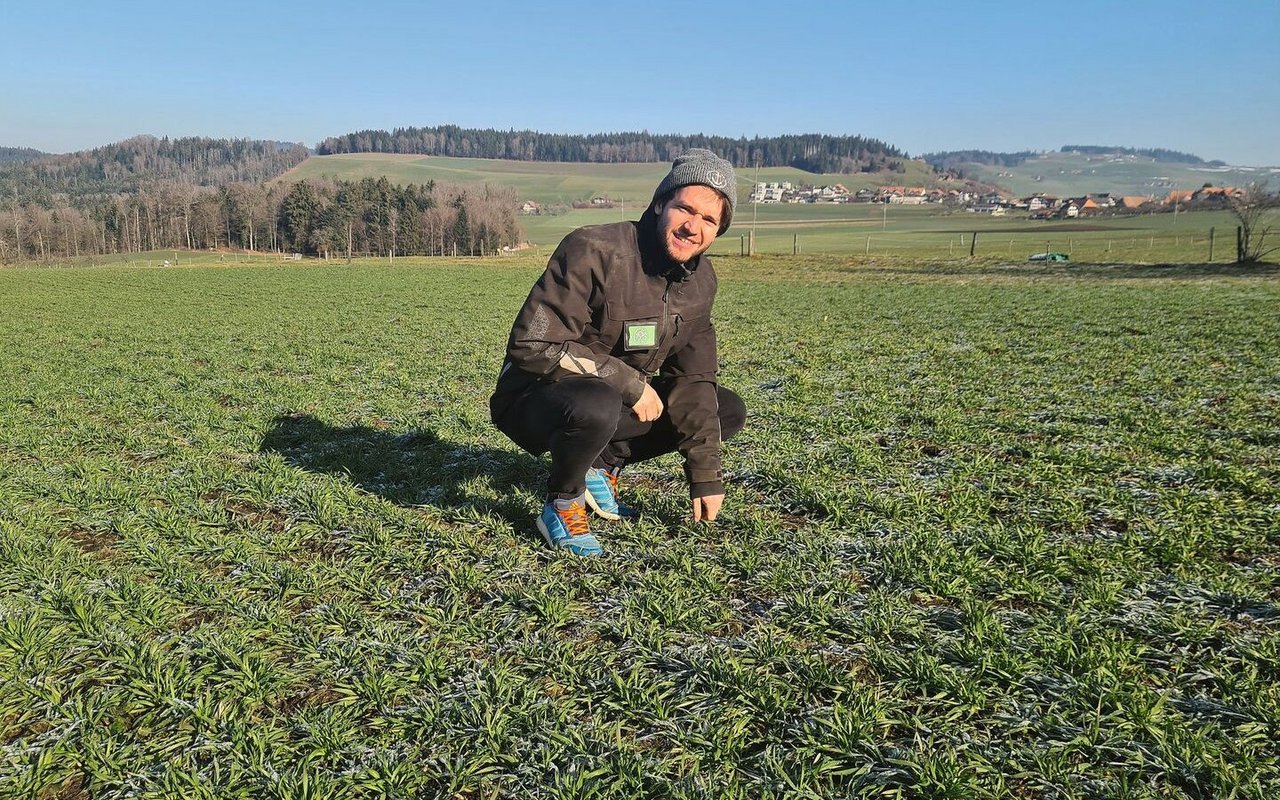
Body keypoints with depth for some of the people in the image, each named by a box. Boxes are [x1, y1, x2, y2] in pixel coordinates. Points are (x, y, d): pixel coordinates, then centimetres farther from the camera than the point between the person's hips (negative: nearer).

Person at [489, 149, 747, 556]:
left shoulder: (700, 279, -1)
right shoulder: (594, 251, -24)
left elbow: (692, 379, 2)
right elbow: (533, 346, -28)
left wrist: (705, 476, -1)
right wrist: (630, 383, -27)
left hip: (621, 397, 7)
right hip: (536, 398, -7)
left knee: (728, 411, 1)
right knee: (596, 406, -41)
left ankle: (603, 465, 7)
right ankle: (562, 505, -10)